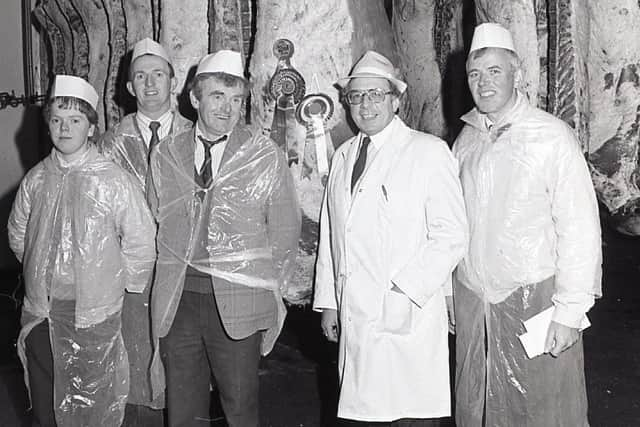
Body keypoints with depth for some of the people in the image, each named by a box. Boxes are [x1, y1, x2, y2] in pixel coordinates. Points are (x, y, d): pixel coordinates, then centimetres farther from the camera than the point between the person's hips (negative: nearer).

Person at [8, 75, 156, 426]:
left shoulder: (114, 181, -11)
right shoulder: (36, 179, 1)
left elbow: (140, 241, -7)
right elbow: (17, 232, 16)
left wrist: (123, 283, 0)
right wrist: (40, 270, 15)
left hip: (93, 315, -4)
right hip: (40, 311, 4)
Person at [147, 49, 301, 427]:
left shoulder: (267, 157, 0)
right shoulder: (167, 154, 8)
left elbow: (285, 233, 4)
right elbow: (154, 225, 11)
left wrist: (269, 295, 4)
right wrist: (165, 290, 6)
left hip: (238, 307, -2)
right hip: (176, 301, 3)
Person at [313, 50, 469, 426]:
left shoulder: (428, 152, -1)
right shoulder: (344, 156, 17)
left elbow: (451, 236, -7)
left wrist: (402, 290, -14)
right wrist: (328, 302, 13)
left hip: (407, 320, -5)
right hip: (353, 318, 5)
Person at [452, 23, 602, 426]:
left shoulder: (552, 137, -10)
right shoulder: (465, 141, 6)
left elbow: (580, 229, -12)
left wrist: (569, 312, -14)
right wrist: (450, 295, 8)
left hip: (534, 299, -5)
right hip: (472, 300, 5)